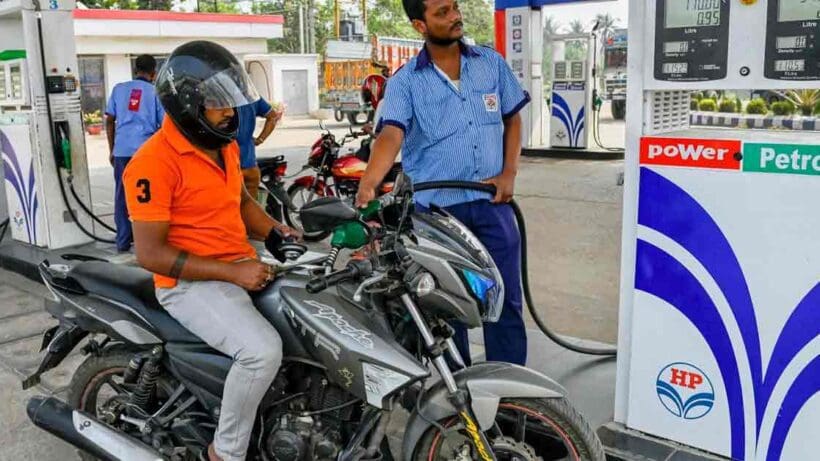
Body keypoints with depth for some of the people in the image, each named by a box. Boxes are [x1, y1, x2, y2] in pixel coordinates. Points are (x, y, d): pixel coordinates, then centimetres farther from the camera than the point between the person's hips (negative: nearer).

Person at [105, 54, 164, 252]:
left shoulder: (119, 89, 10)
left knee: (121, 196, 9)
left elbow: (109, 121, 10)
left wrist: (111, 150, 16)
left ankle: (123, 241, 13)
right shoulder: (155, 92, 1)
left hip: (121, 150, 3)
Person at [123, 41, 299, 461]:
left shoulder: (225, 145, 9)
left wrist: (277, 233, 4)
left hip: (244, 268, 9)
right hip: (191, 284, -9)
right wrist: (232, 272, -23)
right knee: (263, 350, -30)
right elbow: (150, 254, -20)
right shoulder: (154, 162, -18)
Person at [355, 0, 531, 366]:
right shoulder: (405, 82, -4)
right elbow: (391, 134, -19)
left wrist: (509, 173, 1)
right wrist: (367, 184, -37)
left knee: (506, 299, 6)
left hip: (491, 203, 2)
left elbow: (512, 118, 14)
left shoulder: (492, 63, 7)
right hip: (435, 208, -2)